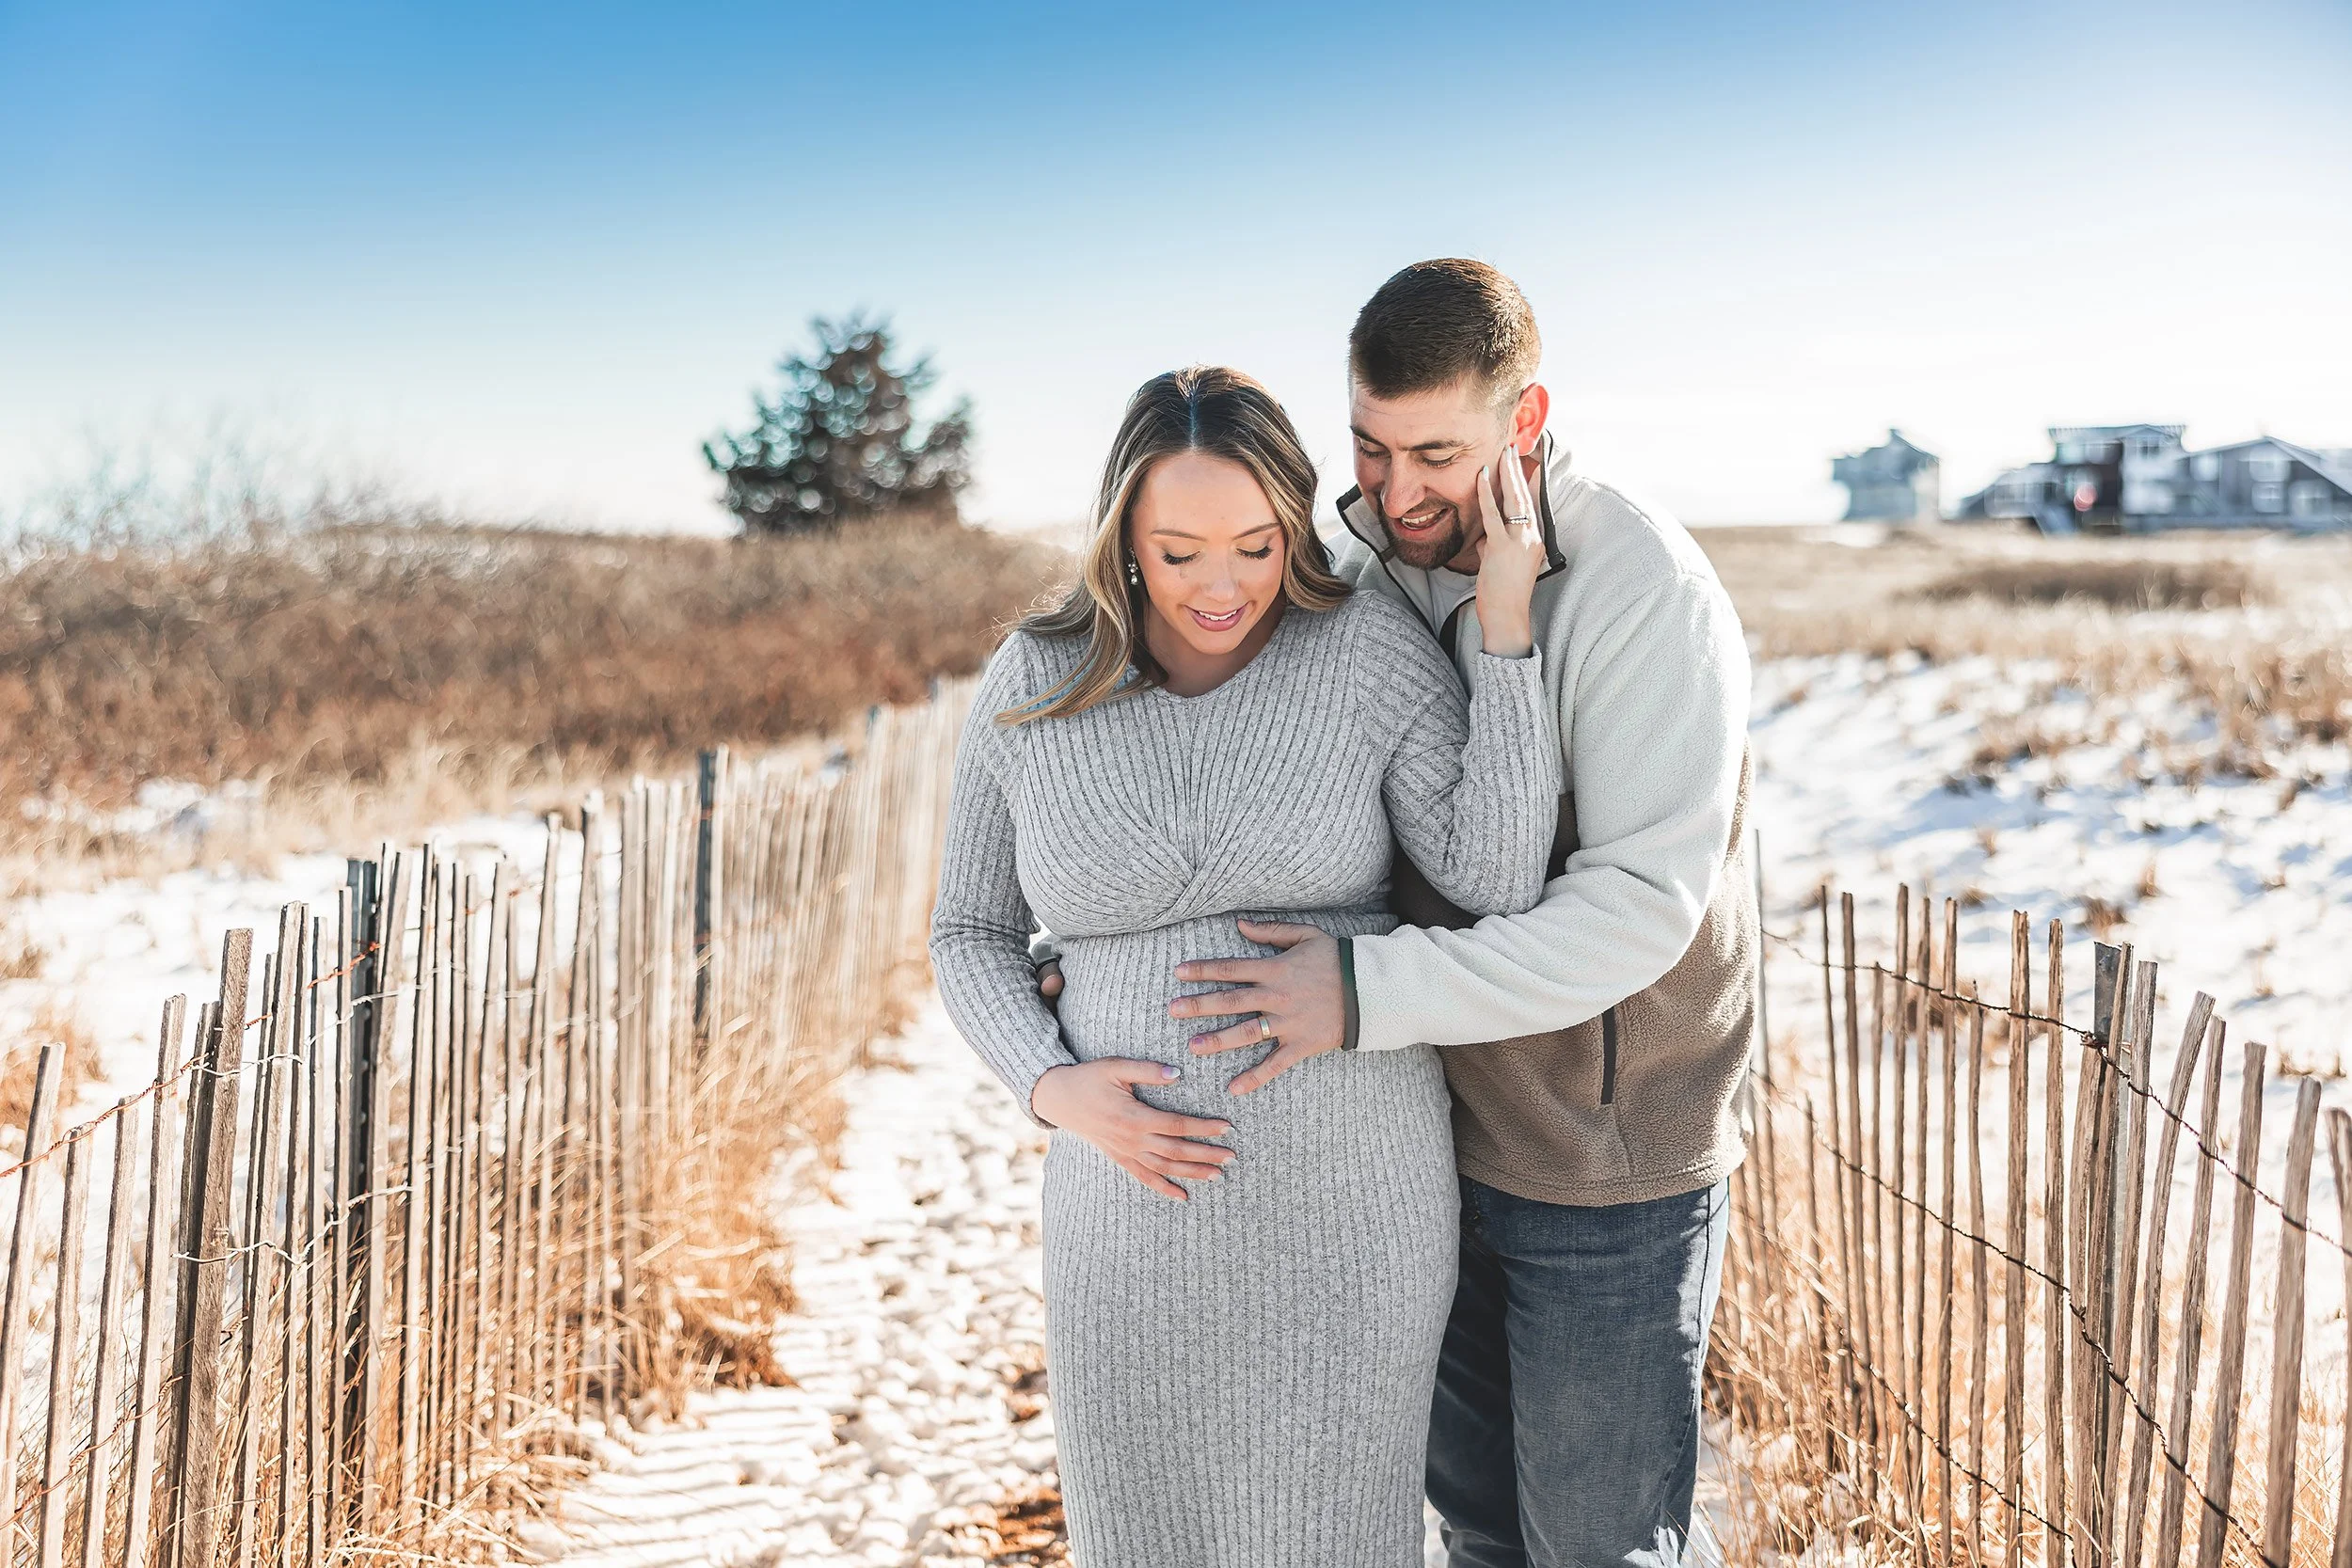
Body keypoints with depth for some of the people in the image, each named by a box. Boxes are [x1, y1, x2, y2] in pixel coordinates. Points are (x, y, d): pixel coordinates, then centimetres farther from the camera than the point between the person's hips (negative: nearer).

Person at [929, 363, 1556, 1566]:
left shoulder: (1375, 653, -9)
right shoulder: (1030, 691, -4)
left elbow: (1499, 882, -18)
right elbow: (972, 939, 5)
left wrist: (1506, 623, -21)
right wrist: (1054, 1090, -13)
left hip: (1349, 1193, -1)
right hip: (1141, 1193, 2)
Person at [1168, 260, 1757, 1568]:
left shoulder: (1648, 593, -21)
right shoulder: (1368, 573, 1)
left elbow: (1639, 908, -28)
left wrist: (1369, 993, -33)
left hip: (1604, 1173, -6)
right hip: (1437, 1139, 7)